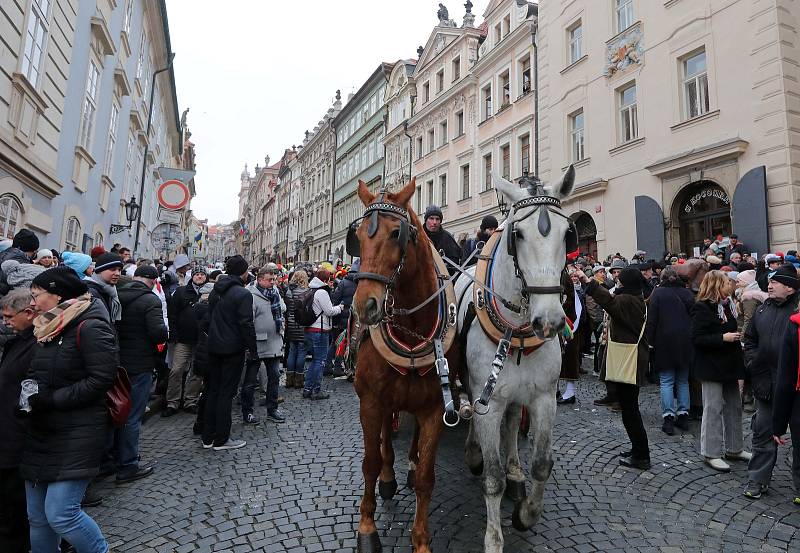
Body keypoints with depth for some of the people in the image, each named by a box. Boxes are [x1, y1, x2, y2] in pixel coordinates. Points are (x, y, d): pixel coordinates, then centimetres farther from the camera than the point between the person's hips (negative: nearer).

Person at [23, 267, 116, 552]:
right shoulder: (46, 328, 10)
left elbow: (102, 379, -21)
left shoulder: (89, 327, -17)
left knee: (60, 514, -6)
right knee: (37, 515, 15)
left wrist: (52, 399, -18)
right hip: (40, 433, 8)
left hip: (76, 435, -8)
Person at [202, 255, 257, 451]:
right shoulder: (243, 294, -15)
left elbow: (209, 317, 15)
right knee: (226, 393, 0)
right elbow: (246, 324, -18)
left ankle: (208, 437, 22)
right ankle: (221, 439, 8)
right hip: (232, 349, -8)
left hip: (213, 347, 8)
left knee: (212, 390, 14)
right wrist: (253, 349, -11)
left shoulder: (215, 291, 10)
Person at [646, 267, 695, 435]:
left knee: (666, 381, 0)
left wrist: (650, 341, -4)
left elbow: (652, 319, -9)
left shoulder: (658, 293, -5)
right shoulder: (687, 293, 7)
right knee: (683, 380, 14)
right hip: (685, 343, 4)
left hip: (665, 342, -4)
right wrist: (691, 338, 17)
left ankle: (668, 417, -5)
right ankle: (683, 414, 16)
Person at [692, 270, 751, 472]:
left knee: (734, 407, 15)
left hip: (729, 364, 9)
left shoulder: (727, 305, 11)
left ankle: (734, 448, 29)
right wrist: (723, 338, -24)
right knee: (713, 410, -1)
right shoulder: (703, 308, -15)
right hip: (711, 366, -9)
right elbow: (697, 338, -20)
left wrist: (735, 338, 8)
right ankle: (711, 453, 9)